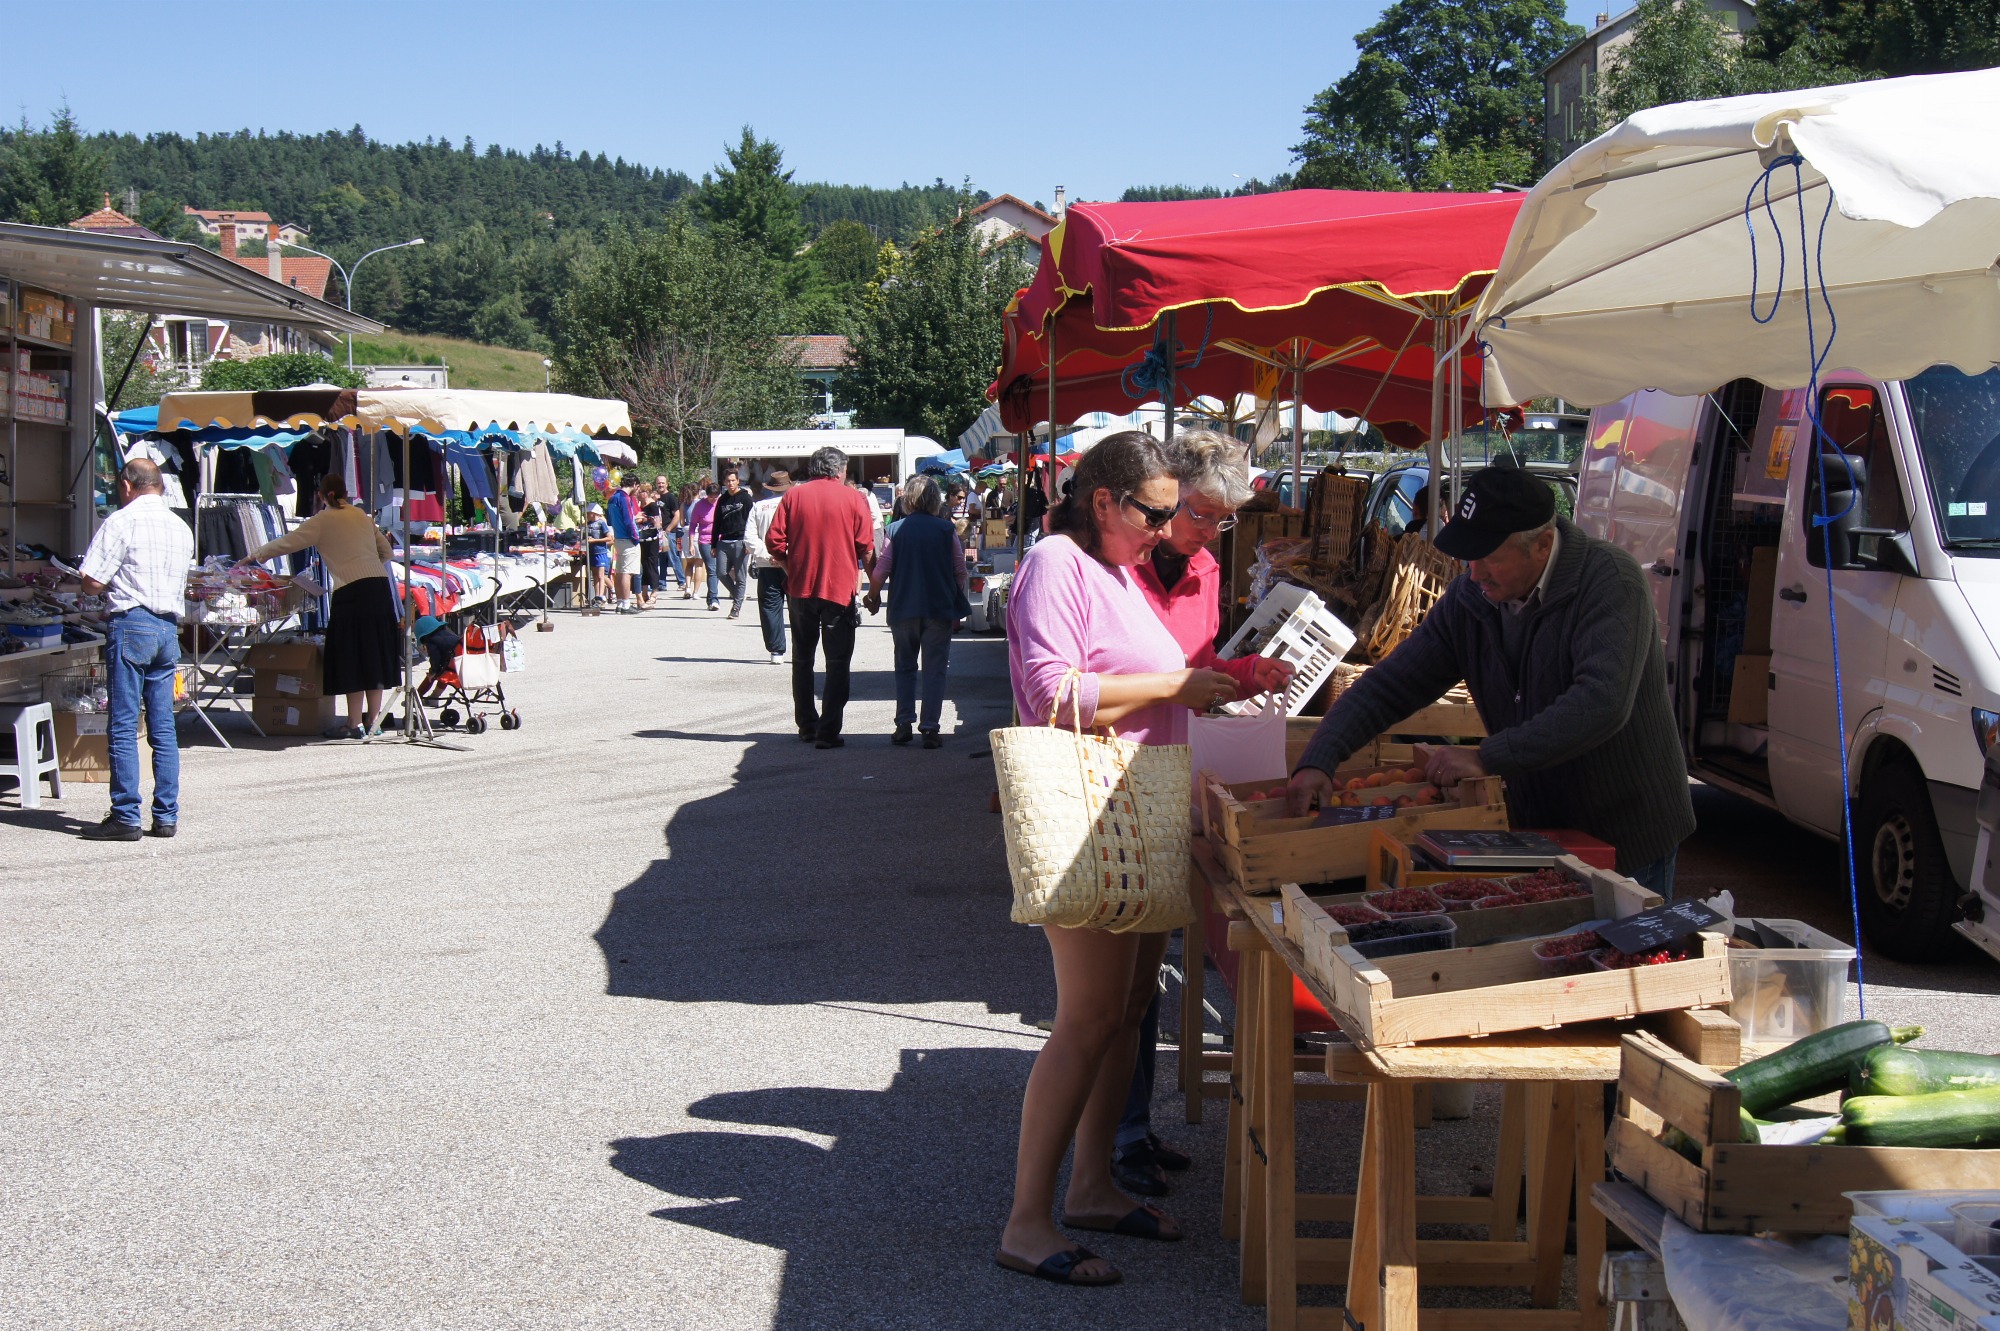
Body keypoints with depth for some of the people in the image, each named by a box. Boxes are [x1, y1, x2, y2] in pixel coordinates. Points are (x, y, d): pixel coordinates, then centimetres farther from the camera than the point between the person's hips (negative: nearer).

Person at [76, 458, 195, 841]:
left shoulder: (122, 521, -8)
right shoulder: (181, 527, 13)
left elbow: (92, 582, -11)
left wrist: (109, 586, 9)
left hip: (131, 625, -6)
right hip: (169, 627, 6)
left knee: (124, 727, -3)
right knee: (163, 727, 9)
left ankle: (125, 817, -4)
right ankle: (166, 816, 9)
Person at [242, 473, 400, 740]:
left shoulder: (323, 520, 0)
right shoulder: (362, 516, 15)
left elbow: (288, 542, 2)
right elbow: (385, 550, 18)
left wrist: (255, 556, 14)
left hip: (352, 591, -6)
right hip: (380, 586, 6)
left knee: (352, 659, -1)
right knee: (374, 655, 12)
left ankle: (354, 724, 0)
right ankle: (372, 719, 17)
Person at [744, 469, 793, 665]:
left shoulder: (759, 507, 4)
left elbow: (749, 538, -4)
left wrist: (767, 555, -7)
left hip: (767, 566, 1)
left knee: (771, 607, 5)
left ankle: (776, 652, 1)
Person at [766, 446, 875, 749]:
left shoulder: (793, 495, 1)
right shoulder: (853, 498, -3)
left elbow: (774, 540, -4)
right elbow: (866, 548, -6)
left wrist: (789, 568, 11)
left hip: (800, 588, 2)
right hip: (840, 588, -2)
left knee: (802, 659, 18)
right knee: (837, 663, 2)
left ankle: (807, 725, 23)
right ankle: (828, 732, -6)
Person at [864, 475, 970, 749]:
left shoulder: (896, 529, -3)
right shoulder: (946, 529, -2)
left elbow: (881, 571, -3)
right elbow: (960, 571, 1)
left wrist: (873, 597, 15)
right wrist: (958, 609, 12)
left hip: (903, 610, 1)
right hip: (939, 610, -1)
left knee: (905, 667, 15)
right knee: (934, 669, 4)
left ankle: (904, 724, 9)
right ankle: (930, 729, 0)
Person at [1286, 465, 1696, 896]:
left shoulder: (1610, 582, -22)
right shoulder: (1469, 599, -4)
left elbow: (1602, 703, -35)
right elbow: (1387, 686, -1)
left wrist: (1488, 758, -35)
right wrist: (1318, 760, -17)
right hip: (1534, 829, 5)